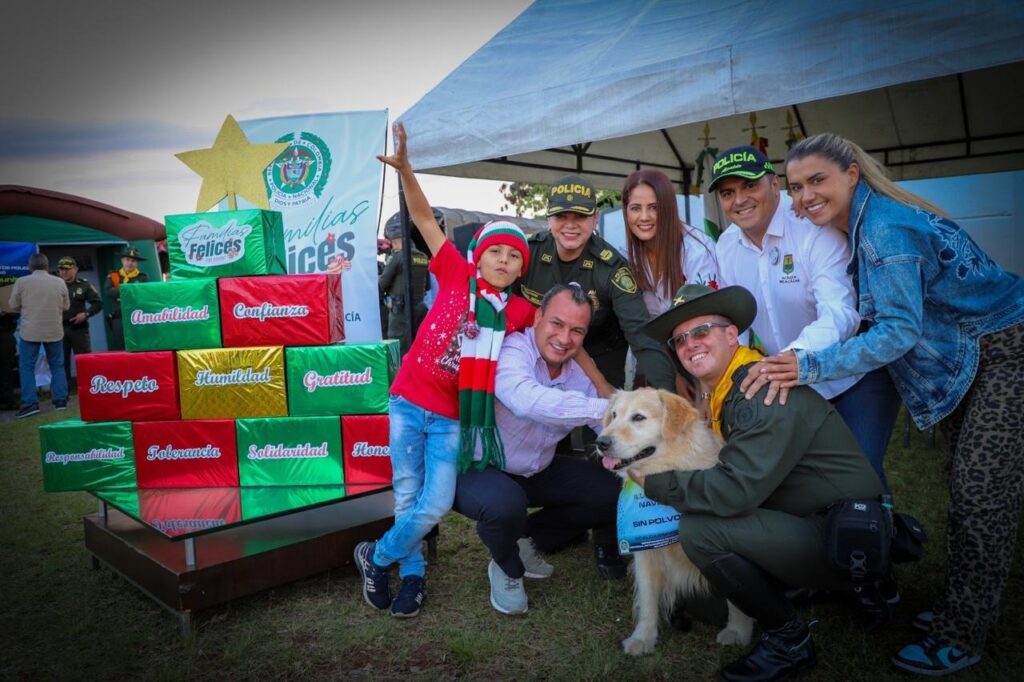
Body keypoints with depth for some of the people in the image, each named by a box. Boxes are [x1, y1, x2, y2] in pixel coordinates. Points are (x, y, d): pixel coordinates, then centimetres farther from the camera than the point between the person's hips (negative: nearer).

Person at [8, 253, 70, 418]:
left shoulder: (21, 281, -5)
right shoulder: (59, 282, 0)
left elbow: (14, 306, 3)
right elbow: (66, 306, 8)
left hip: (30, 331, -2)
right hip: (54, 331, 2)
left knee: (26, 367, 5)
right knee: (57, 366, 11)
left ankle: (30, 403, -2)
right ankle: (61, 401, 9)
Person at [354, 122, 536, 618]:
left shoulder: (520, 312, -1)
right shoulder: (457, 275, -5)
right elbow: (423, 218, -9)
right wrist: (405, 169, -22)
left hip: (454, 416, 1)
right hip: (409, 401, -1)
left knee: (435, 506, -3)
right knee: (407, 495, 9)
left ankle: (377, 557, 24)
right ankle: (413, 573, 33)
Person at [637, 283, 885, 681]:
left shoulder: (764, 390, -22)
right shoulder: (726, 391, 8)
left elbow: (735, 490, -29)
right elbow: (729, 479, 11)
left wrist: (651, 481, -18)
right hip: (811, 525, 10)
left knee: (700, 530, -22)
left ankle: (788, 639, -1)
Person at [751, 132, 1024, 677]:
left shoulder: (884, 227, -25)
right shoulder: (864, 225, 2)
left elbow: (901, 330, -30)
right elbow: (894, 321, 5)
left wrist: (811, 366, -32)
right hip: (967, 357, 9)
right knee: (963, 484, 12)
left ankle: (960, 636, 5)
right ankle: (959, 608, 23)